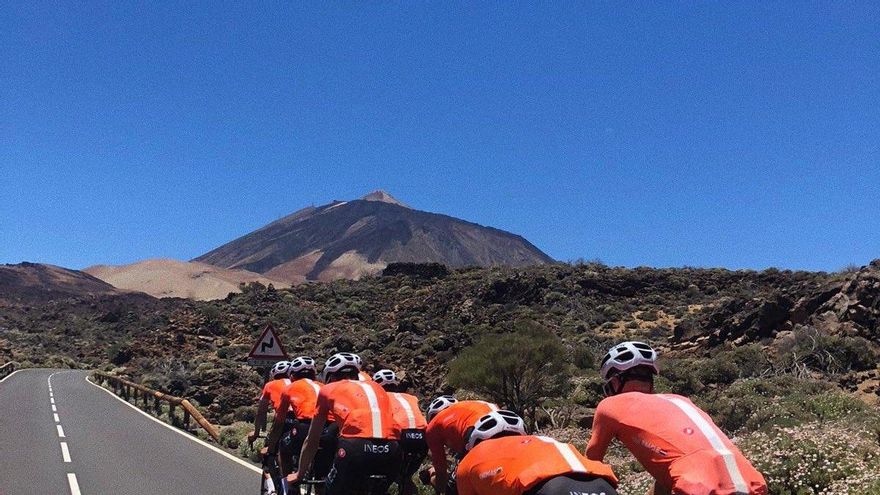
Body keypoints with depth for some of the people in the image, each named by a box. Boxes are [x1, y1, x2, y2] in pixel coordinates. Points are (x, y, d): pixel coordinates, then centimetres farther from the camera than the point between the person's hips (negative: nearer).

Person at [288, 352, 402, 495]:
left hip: (356, 446, -3)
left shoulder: (328, 390, 25)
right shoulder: (377, 387, 33)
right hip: (391, 451, 4)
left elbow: (311, 440, 32)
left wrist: (299, 473, 45)